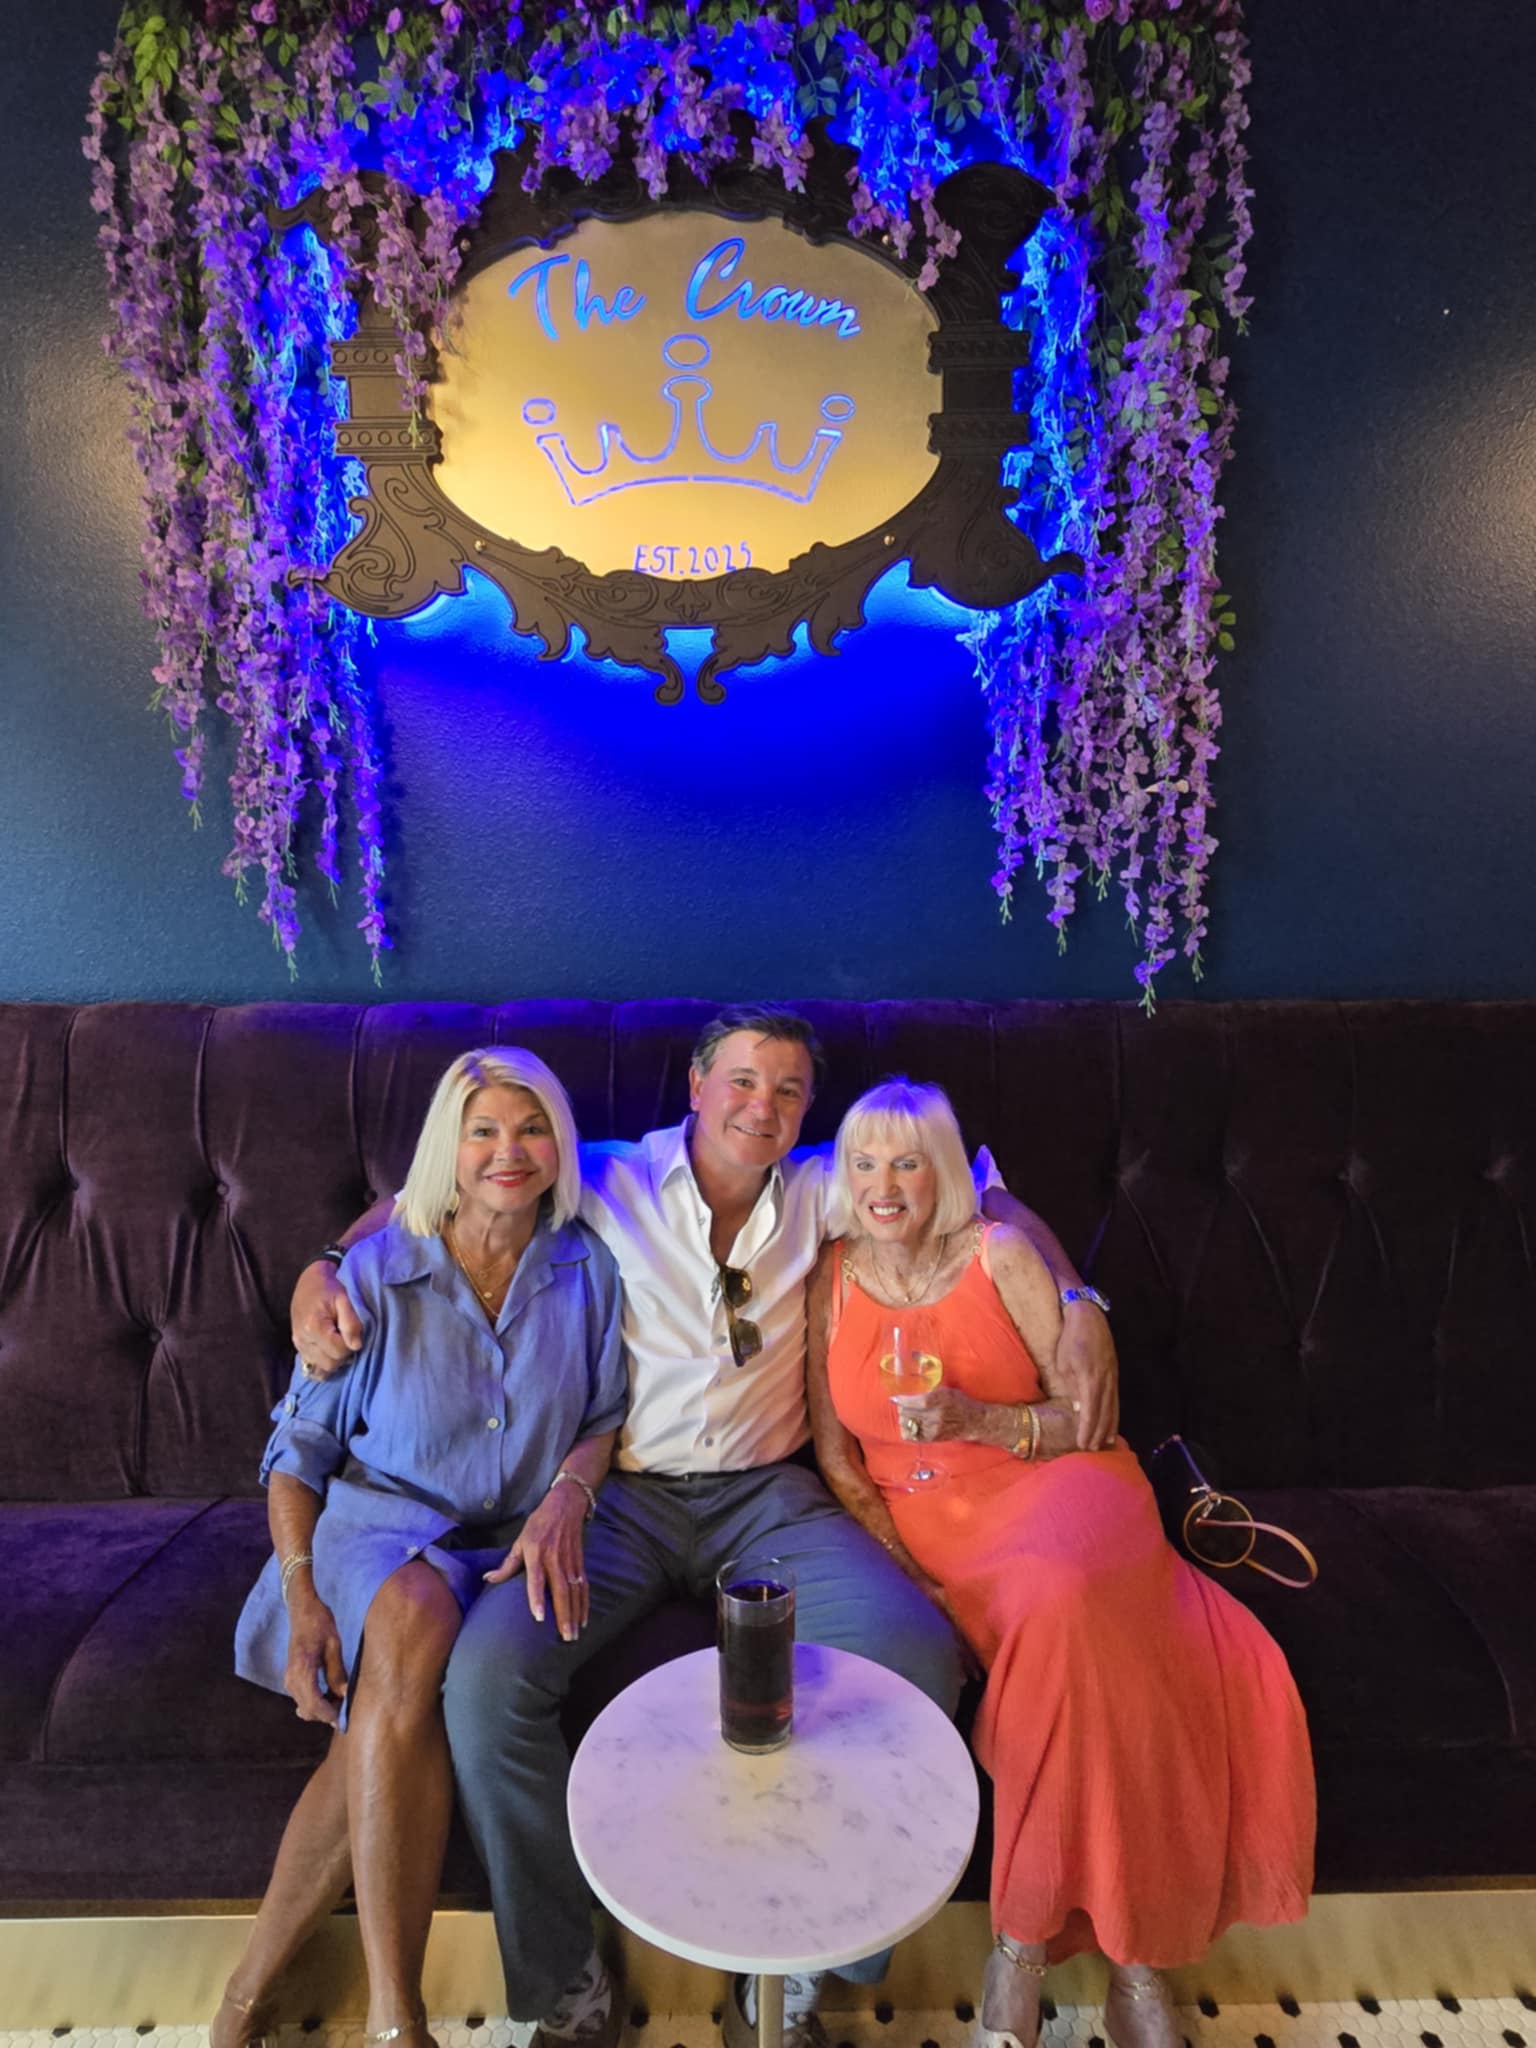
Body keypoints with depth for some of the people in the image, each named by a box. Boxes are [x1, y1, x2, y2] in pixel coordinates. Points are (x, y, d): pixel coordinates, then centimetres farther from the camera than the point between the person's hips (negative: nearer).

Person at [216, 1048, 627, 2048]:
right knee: (414, 1626, -35)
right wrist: (302, 1597, -9)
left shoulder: (587, 1271, 2)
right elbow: (299, 1448, 4)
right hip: (382, 1524, -1)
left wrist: (567, 1496, -13)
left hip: (519, 1549, 1)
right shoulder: (377, 1273, -1)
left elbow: (608, 1418, 8)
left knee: (393, 1705, -29)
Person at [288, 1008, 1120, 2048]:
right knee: (487, 1672, -27)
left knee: (918, 1650, -25)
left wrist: (1079, 1304, -4)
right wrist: (324, 1268, -8)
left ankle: (796, 1963, -3)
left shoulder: (818, 1191, 7)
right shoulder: (607, 1181, 2)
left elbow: (981, 1192, 11)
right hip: (622, 1496, -1)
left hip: (768, 1495, 1)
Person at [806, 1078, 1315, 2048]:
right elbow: (836, 1456, 5)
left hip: (1047, 1487, -1)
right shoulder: (835, 1278, 3)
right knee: (1052, 1621, -28)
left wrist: (980, 1421, -19)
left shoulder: (1001, 1256, -3)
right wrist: (900, 1566, -8)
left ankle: (1027, 1933, -16)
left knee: (1057, 1596, -33)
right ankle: (1127, 1949, -11)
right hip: (916, 1522, 1)